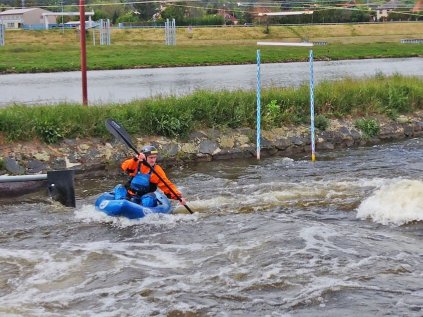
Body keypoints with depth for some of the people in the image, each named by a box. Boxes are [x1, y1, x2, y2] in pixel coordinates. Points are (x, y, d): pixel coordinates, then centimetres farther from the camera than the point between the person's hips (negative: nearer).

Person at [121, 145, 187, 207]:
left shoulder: (157, 170, 2)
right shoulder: (137, 164, 2)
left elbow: (167, 185, -4)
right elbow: (125, 167, -18)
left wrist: (178, 196, -18)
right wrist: (136, 159, -37)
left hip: (146, 197, -1)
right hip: (130, 197, 1)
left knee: (149, 198, -31)